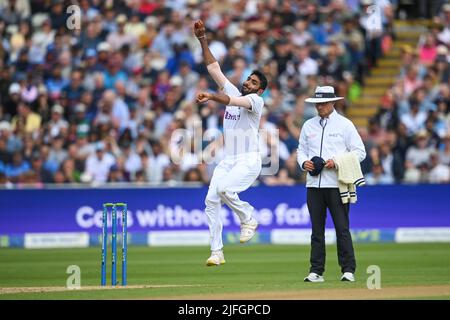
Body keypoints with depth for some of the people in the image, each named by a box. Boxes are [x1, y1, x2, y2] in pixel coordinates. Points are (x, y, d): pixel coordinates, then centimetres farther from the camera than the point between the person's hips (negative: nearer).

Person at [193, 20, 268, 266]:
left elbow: (235, 101, -27)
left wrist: (212, 97, -42)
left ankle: (248, 219, -4)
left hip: (249, 161, -7)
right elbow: (213, 67, 11)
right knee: (211, 200, -6)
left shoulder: (256, 101, -6)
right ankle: (217, 252, -2)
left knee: (224, 188, -30)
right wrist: (202, 39, 5)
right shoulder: (233, 92, 13)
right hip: (227, 161, 7)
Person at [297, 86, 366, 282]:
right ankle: (316, 271, 7)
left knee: (342, 228, -6)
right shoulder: (309, 125, 15)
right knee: (316, 228, 4)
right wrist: (304, 163, -1)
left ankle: (348, 270, -3)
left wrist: (337, 162, -12)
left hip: (336, 184, -4)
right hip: (314, 183, 4)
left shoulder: (345, 125, 3)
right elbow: (301, 150, 21)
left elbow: (360, 152, 1)